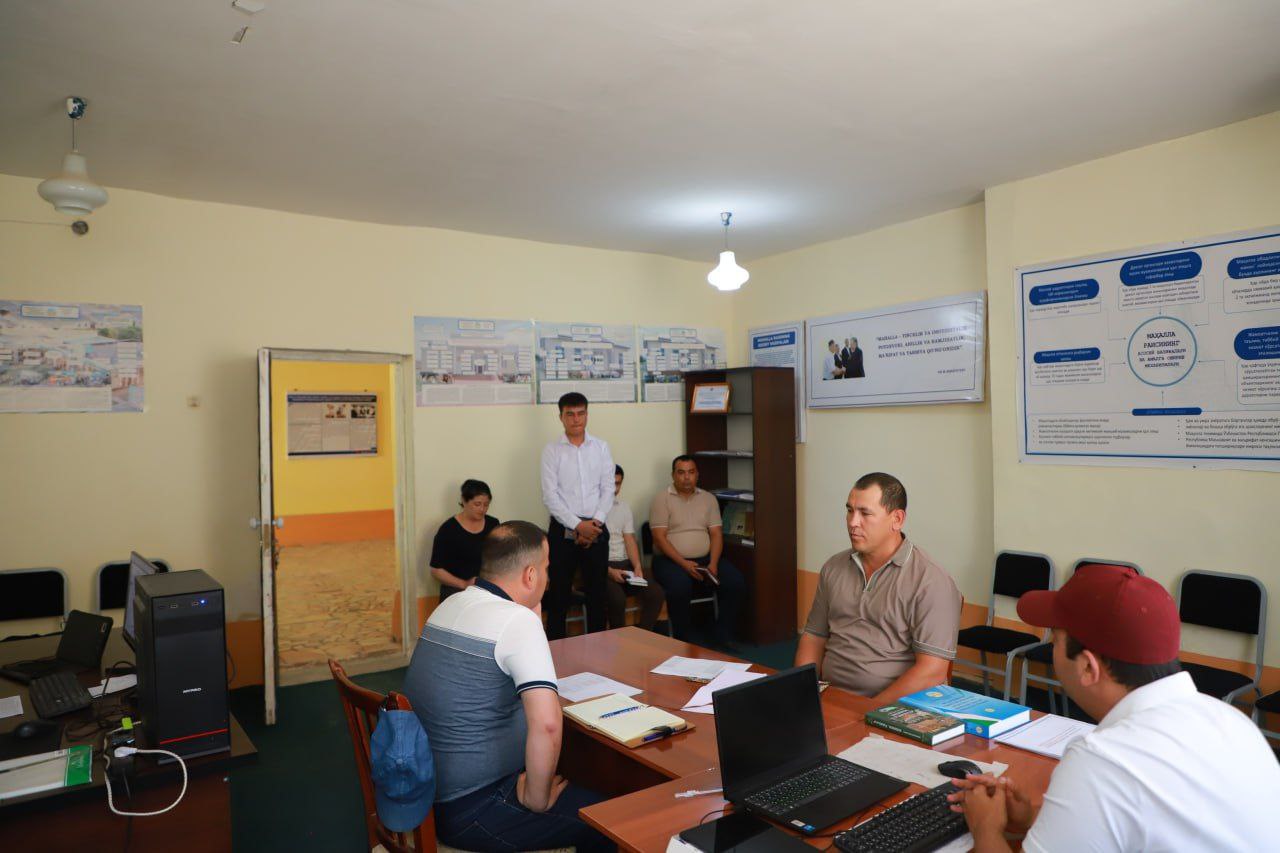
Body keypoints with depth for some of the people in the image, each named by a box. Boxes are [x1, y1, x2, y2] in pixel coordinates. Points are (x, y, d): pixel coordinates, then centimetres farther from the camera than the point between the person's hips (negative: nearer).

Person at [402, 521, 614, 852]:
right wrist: (536, 799, -17)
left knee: (581, 783, 24)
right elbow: (547, 724, -32)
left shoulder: (451, 604, 4)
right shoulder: (518, 620, -22)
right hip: (469, 811, -9)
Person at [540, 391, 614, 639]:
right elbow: (550, 495, -8)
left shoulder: (601, 448, 6)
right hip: (562, 529, -2)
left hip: (596, 528, 2)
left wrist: (595, 523, -10)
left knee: (598, 591, 9)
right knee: (559, 592, 5)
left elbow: (608, 489, 3)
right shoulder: (551, 450, -1)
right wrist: (577, 525, -14)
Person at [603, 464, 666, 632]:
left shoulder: (624, 507, 17)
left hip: (625, 564, 6)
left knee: (656, 593, -16)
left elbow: (630, 541, 12)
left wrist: (637, 566, -6)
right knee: (617, 597, -32)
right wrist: (609, 571, -17)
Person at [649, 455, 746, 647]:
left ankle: (724, 636, -3)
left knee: (736, 582, -19)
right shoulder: (661, 499, -2)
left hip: (705, 559, 4)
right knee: (680, 586, -35)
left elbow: (716, 534, 6)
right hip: (671, 560, -4)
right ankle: (682, 641, -14)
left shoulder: (708, 498, 11)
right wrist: (684, 563, -20)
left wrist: (713, 563, -12)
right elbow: (659, 538, -10)